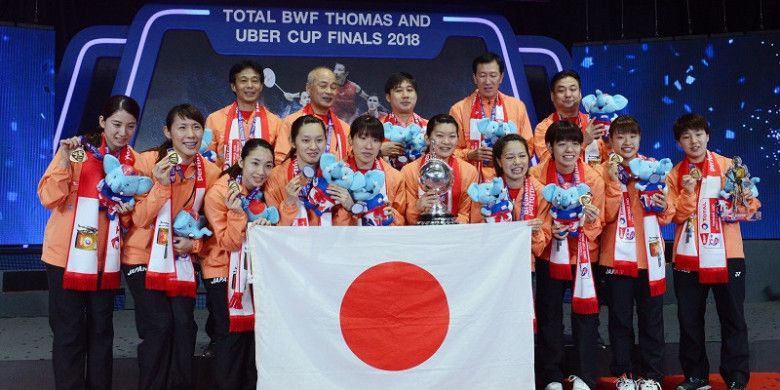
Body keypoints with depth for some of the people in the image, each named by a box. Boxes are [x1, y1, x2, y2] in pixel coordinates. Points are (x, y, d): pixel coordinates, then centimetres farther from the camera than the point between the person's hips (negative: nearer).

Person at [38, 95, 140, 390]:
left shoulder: (134, 160, 4)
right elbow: (49, 199, -12)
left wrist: (127, 210, -9)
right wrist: (65, 161, -25)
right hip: (67, 255, -3)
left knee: (101, 329, 11)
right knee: (69, 331, 1)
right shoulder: (76, 149, -7)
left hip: (105, 258, 4)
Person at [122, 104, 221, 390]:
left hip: (182, 260, 3)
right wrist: (161, 184, -28)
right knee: (159, 326, -10)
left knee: (184, 327, -4)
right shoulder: (148, 161, -13)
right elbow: (140, 219, -15)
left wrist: (195, 243, -10)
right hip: (144, 257, -3)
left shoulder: (210, 172, -3)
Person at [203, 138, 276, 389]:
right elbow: (229, 242, -20)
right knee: (231, 333, -6)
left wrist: (267, 227, -20)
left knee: (255, 331, 8)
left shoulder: (265, 191, -2)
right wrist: (237, 212, -35)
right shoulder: (219, 192, -17)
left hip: (255, 271, 5)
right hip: (224, 272, -5)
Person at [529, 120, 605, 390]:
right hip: (550, 254, 0)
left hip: (584, 254, 0)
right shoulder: (538, 176, -10)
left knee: (585, 314, 1)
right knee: (549, 315, 6)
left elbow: (598, 222, -2)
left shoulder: (593, 178, -8)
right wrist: (548, 228, -19)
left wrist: (591, 218, -23)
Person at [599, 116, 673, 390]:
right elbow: (606, 215, -10)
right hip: (617, 256, -1)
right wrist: (614, 182, -18)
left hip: (649, 255, 1)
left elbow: (667, 217, 9)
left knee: (651, 318, 7)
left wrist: (664, 207, -13)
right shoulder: (605, 171, 0)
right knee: (620, 318, 6)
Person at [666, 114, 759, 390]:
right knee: (689, 318, 7)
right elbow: (677, 215, -2)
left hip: (726, 254, -1)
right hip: (688, 256, 2)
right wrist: (688, 191, -17)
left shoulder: (729, 166, 4)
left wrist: (745, 204, -17)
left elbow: (750, 205, 4)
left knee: (732, 317, 2)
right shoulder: (675, 175, 6)